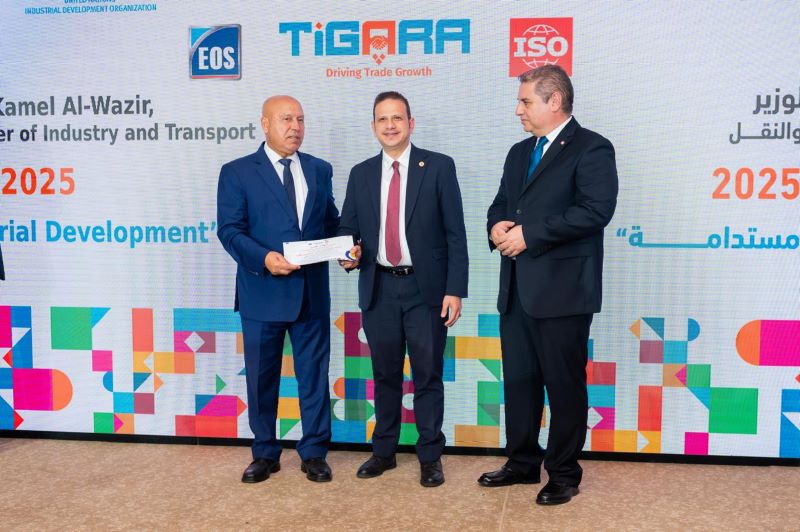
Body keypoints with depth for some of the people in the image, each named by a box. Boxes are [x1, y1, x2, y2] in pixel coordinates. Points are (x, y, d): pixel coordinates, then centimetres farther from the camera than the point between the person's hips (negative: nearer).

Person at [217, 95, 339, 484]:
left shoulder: (320, 170, 11)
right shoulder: (237, 172, 0)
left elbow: (331, 222, 13)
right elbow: (230, 229, -8)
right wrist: (263, 258, -24)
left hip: (312, 291, 3)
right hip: (262, 292, -2)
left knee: (314, 374, 9)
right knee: (261, 378, 9)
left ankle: (314, 453, 23)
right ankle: (265, 454, 27)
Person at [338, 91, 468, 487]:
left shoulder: (439, 167, -2)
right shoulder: (361, 174, 9)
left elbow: (455, 233, -5)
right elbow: (348, 228, 12)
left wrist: (455, 289, -11)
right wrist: (348, 253, -11)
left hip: (425, 287, -3)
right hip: (379, 288, 3)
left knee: (428, 375, 5)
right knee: (385, 374, 13)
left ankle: (430, 457, 19)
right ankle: (384, 451, 28)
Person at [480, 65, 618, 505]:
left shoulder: (591, 148, -7)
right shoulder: (519, 152, 19)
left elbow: (596, 210, -19)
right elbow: (501, 203, 22)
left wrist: (529, 233, -17)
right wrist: (498, 226, -2)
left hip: (562, 289, -7)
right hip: (516, 289, 8)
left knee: (564, 384, 4)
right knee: (518, 379, 15)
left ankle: (564, 473, 20)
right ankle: (522, 462, 31)